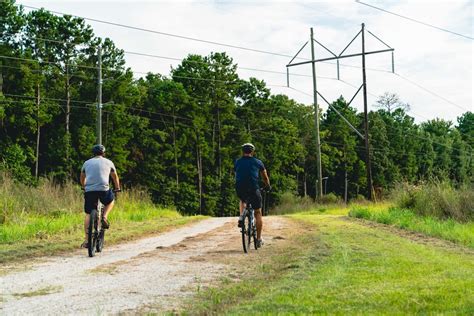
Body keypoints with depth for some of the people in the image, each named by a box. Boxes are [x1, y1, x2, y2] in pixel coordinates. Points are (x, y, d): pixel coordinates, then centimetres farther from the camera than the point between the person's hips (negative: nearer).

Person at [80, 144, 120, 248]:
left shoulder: (87, 163, 18)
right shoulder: (108, 162, 13)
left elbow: (82, 178, 31)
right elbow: (115, 177, 26)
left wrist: (84, 187, 50)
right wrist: (117, 188, 44)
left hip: (89, 191, 2)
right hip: (103, 190, -2)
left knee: (88, 214, 11)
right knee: (111, 200, 30)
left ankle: (87, 240, 6)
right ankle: (104, 217, 7)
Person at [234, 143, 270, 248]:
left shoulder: (237, 162, 15)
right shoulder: (258, 162, 10)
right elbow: (265, 177, 23)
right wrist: (268, 186, 42)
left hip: (240, 190, 2)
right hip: (253, 189, -2)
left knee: (243, 200, 38)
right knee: (258, 213, 14)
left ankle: (241, 217, 13)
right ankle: (259, 239, 12)